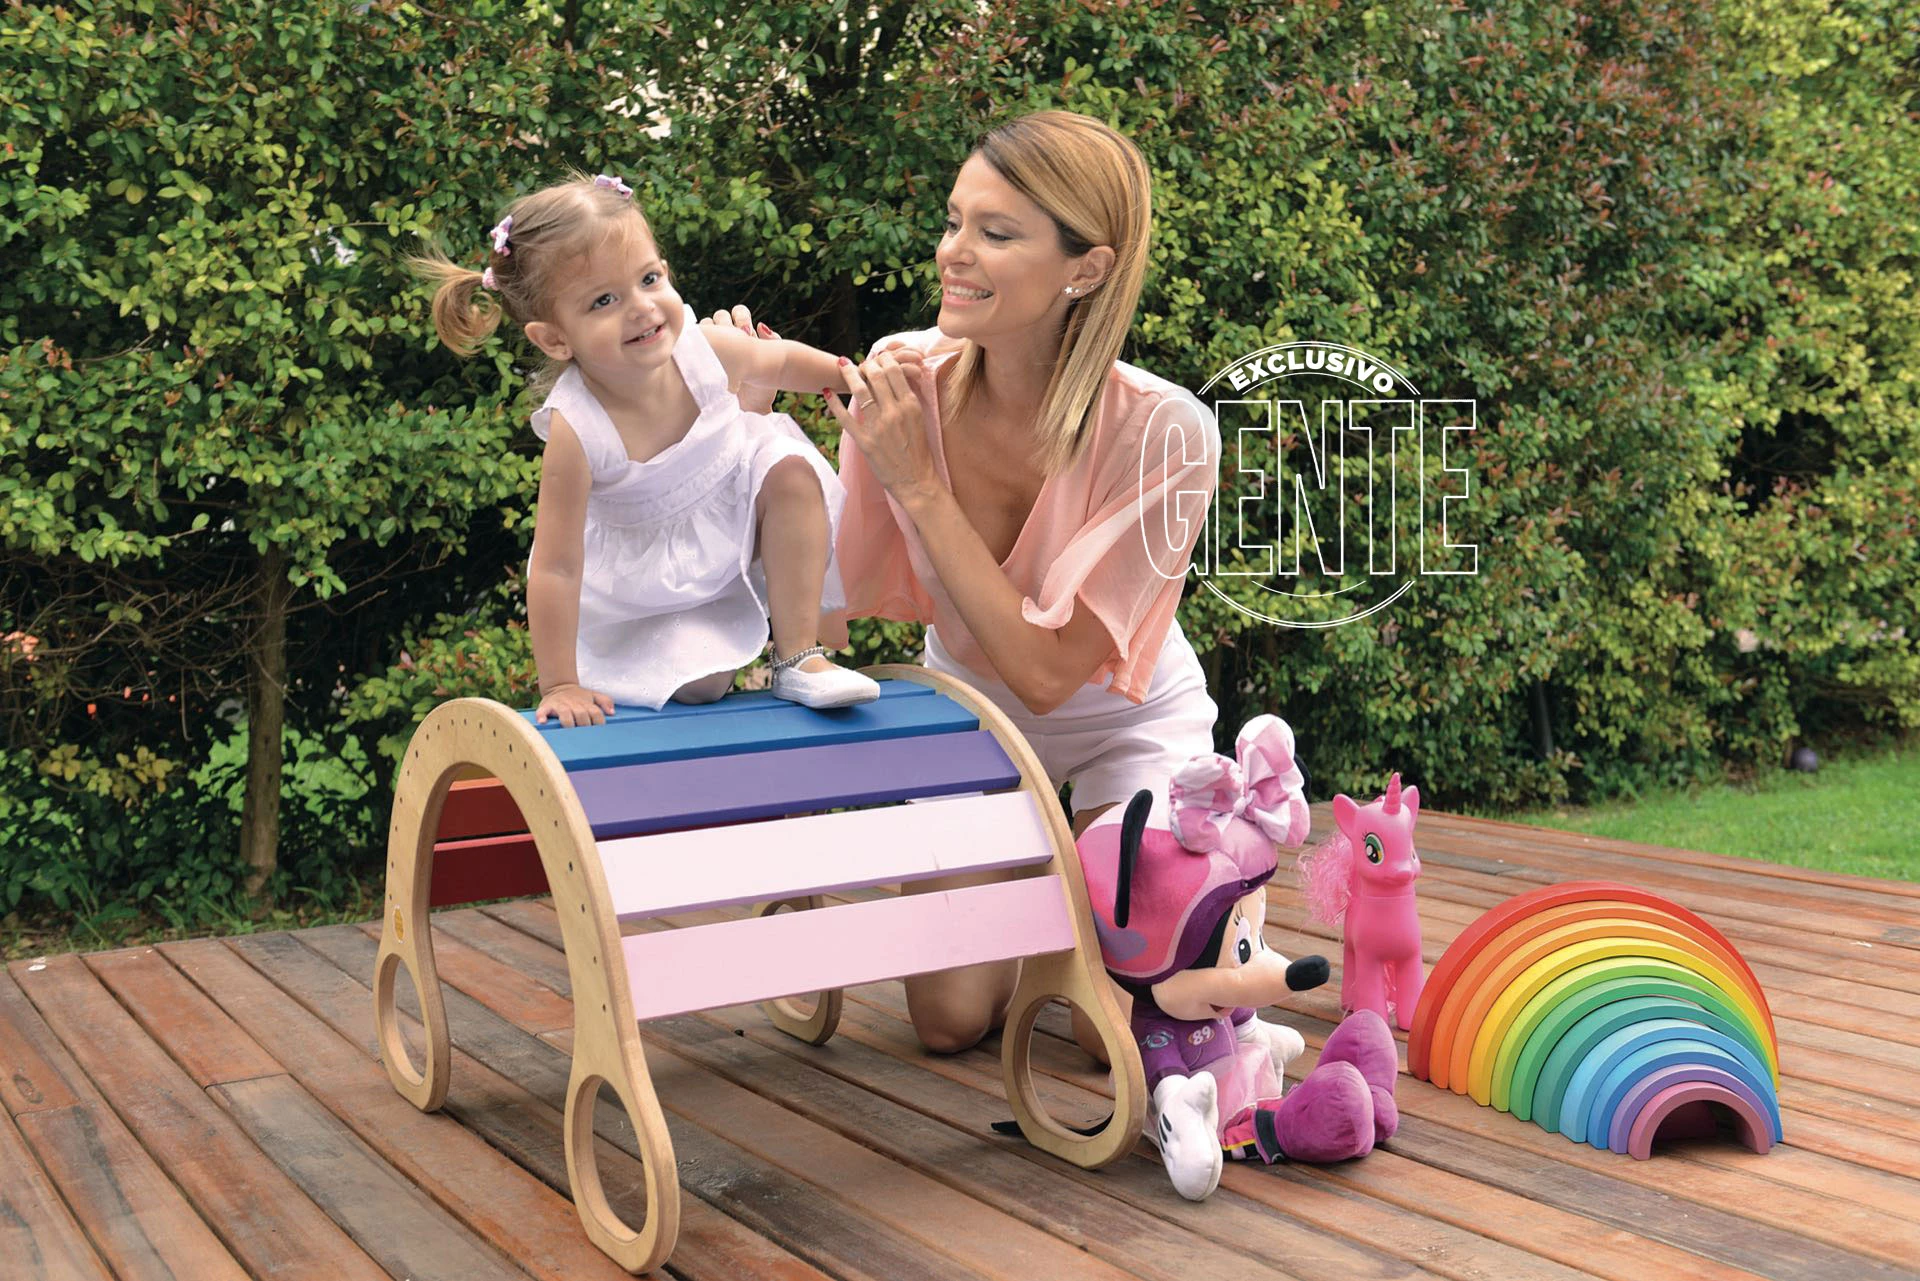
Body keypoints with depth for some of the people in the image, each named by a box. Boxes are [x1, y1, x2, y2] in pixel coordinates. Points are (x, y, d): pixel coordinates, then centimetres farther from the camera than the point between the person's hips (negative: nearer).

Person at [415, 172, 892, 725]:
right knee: (698, 684, -17)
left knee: (792, 471, -19)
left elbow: (783, 362, 3)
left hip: (734, 507, 5)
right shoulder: (575, 431, -36)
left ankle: (799, 658, -12)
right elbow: (555, 569, -29)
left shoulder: (703, 351, -25)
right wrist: (559, 687, -26)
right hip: (648, 581, -4)